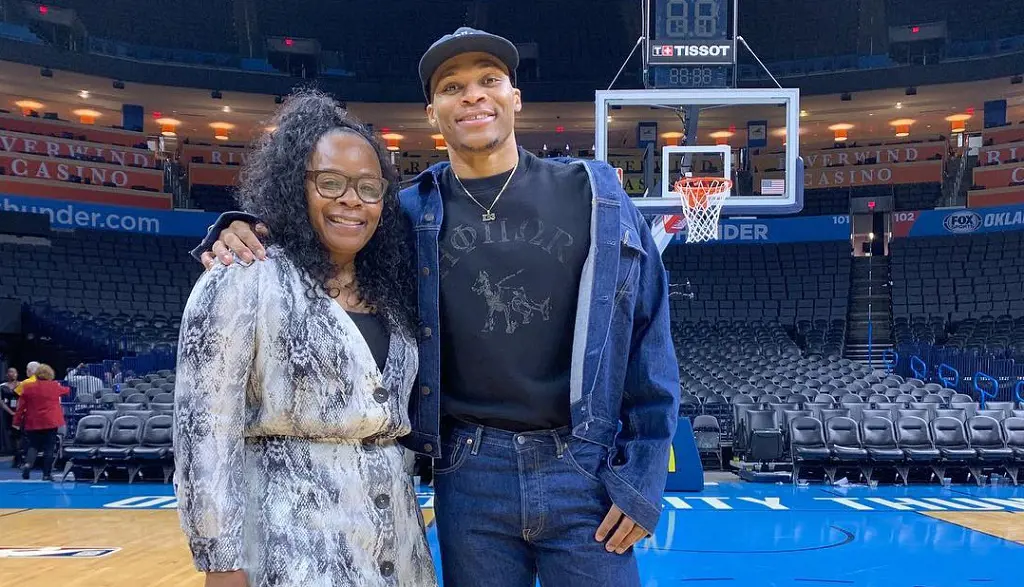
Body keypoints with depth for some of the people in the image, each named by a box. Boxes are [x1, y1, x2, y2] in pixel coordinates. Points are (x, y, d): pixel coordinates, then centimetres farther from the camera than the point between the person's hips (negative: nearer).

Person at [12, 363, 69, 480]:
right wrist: (68, 389, 46)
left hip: (33, 423, 1)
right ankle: (46, 474, 4)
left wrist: (17, 421, 8)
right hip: (51, 422, -1)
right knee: (49, 448, 4)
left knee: (33, 446, 14)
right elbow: (66, 391, 22)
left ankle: (28, 464, -13)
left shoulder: (27, 387, -1)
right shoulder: (55, 386, -1)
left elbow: (21, 406, 1)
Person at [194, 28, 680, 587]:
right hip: (471, 475, 1)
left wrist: (642, 471, -2)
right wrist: (244, 232, -10)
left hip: (587, 470, 0)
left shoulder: (595, 195, 1)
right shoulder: (408, 214, 2)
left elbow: (646, 337, 2)